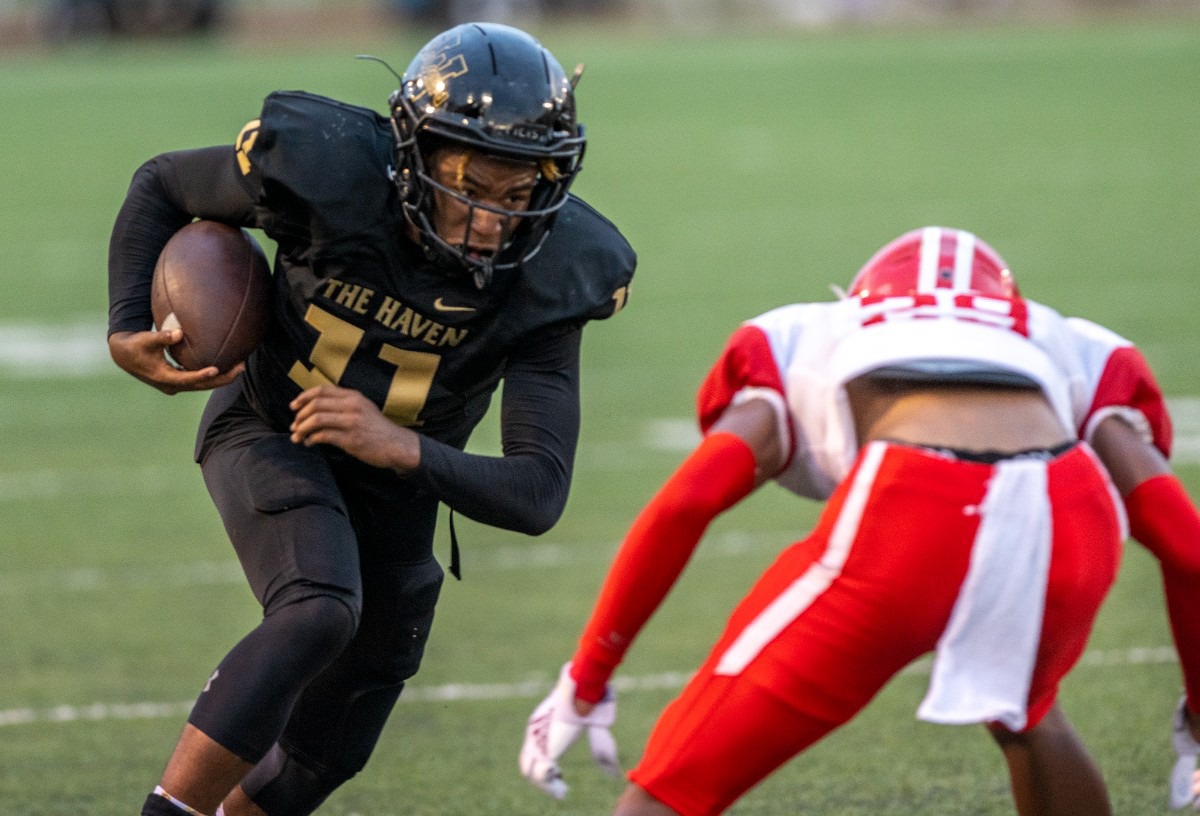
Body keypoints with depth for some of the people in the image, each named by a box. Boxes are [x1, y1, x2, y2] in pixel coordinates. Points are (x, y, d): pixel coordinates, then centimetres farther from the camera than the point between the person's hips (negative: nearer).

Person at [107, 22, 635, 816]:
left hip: (396, 479, 4)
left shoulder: (543, 281, -26)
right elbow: (161, 187, -10)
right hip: (270, 430, -4)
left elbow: (538, 495, -28)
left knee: (325, 749, 15)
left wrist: (400, 448, -44)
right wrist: (129, 333, -24)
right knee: (319, 613, -34)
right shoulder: (332, 177, -30)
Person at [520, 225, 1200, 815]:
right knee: (1025, 718, 37)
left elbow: (684, 503, 16)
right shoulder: (1080, 356, 37)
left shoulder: (794, 347, 33)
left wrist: (586, 683, 20)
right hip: (1072, 521, 2)